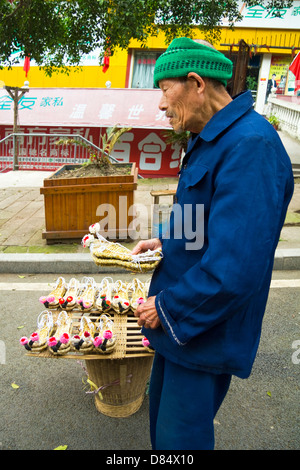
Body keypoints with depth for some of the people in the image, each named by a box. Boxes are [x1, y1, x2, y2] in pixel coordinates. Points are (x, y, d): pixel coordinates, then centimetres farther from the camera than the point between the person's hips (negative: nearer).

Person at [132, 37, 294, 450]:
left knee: (179, 440, 15)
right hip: (177, 323, 9)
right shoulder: (208, 140, 8)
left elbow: (236, 270, -31)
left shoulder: (251, 147, -26)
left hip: (205, 335, -9)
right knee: (162, 423, 28)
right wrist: (166, 244, 5)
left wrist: (167, 308, -18)